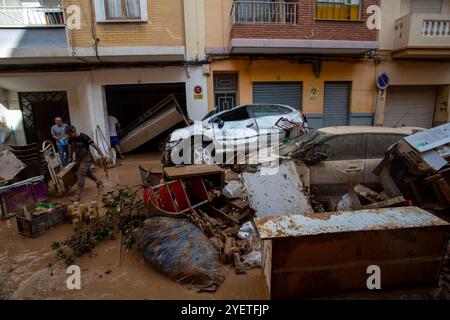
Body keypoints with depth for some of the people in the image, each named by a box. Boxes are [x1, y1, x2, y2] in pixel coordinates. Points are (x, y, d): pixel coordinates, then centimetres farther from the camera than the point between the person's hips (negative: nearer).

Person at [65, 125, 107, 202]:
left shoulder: (84, 137, -21)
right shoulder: (71, 139, -1)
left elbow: (94, 145, -19)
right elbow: (70, 148, 16)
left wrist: (102, 155, -19)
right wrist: (70, 158, 20)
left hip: (86, 159, -7)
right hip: (78, 159, 7)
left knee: (80, 175, -13)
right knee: (87, 173, 20)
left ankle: (78, 195, -11)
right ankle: (99, 182, 42)